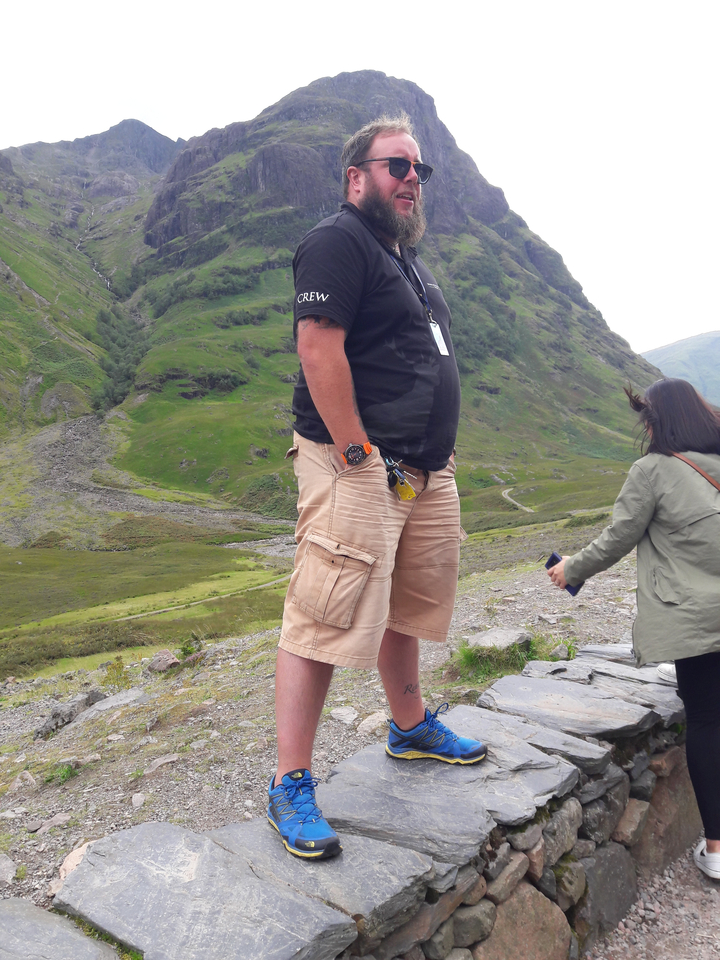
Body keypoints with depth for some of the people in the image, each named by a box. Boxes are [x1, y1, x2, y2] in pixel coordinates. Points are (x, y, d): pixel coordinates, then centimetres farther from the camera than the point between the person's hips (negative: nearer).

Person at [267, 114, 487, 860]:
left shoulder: (407, 257, 24)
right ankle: (290, 786, 3)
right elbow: (318, 346, -19)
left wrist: (438, 453, 19)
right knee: (324, 622, -8)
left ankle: (410, 728, 38)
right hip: (359, 467, -10)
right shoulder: (338, 241, -6)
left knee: (403, 609, 19)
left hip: (425, 470, 10)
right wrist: (356, 454, -22)